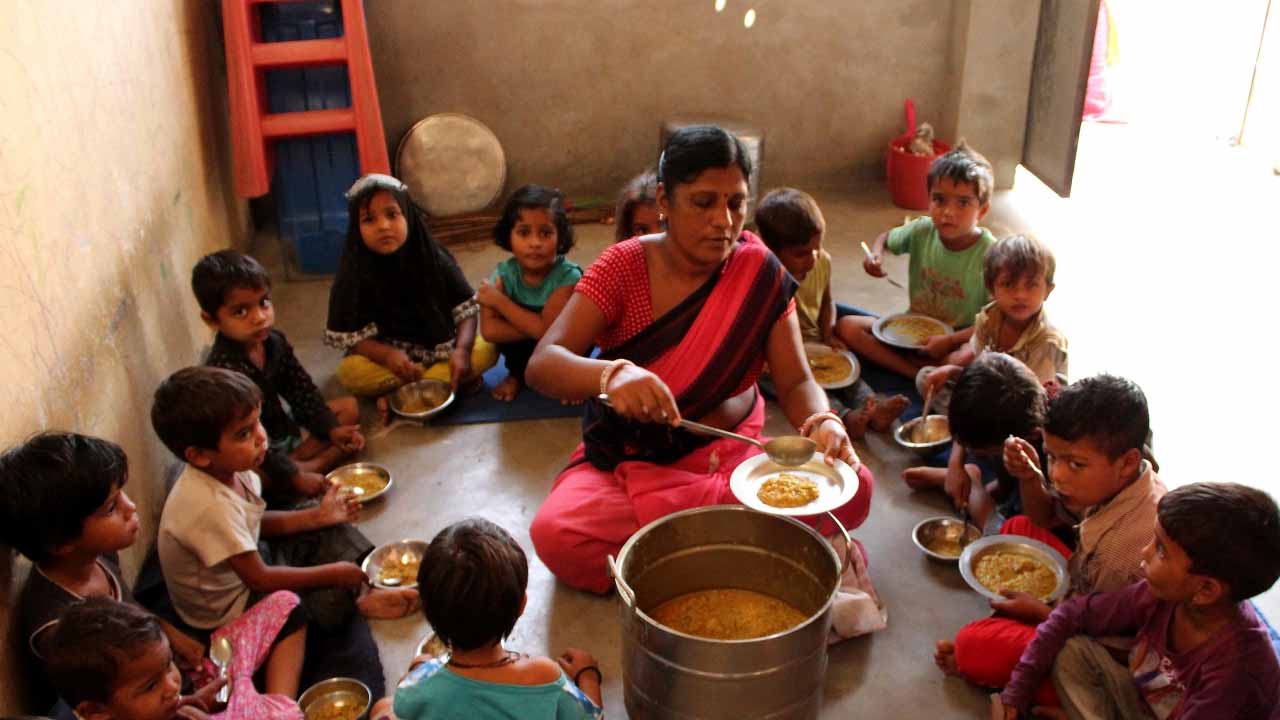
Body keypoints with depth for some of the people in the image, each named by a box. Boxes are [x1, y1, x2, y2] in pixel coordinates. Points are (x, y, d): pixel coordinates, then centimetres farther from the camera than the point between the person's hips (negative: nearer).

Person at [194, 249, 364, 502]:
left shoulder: (273, 341, -8)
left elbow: (302, 391, 5)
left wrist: (332, 429, -6)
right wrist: (294, 476, -28)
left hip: (281, 428, 9)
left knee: (350, 407, 6)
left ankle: (312, 464, -14)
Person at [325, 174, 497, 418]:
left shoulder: (435, 260, -11)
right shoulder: (352, 276, -14)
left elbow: (466, 310, -7)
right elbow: (349, 336, -12)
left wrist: (462, 350, -26)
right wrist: (388, 355, -31)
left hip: (441, 350, 2)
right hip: (389, 356, -2)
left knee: (487, 350, -23)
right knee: (350, 372, -31)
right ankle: (452, 379, -22)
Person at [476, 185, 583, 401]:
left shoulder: (568, 275, -27)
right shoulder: (504, 273, -18)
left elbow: (545, 329, -33)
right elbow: (489, 330, -28)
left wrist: (500, 301, -28)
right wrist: (533, 328, -33)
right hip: (527, 351, 2)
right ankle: (518, 373, 5)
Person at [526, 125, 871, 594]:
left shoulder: (759, 272, -4)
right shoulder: (626, 267, -10)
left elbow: (796, 382, -6)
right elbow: (541, 365, -19)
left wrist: (822, 421, -30)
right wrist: (609, 374, -41)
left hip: (733, 451, 2)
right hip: (631, 462, -1)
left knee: (851, 488, -23)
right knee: (556, 533, -31)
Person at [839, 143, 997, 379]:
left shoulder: (989, 253, -18)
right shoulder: (923, 231, -7)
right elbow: (886, 238, 15)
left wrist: (951, 340, -26)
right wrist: (875, 255, -8)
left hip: (961, 340, -5)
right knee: (847, 326, -17)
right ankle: (919, 374, -26)